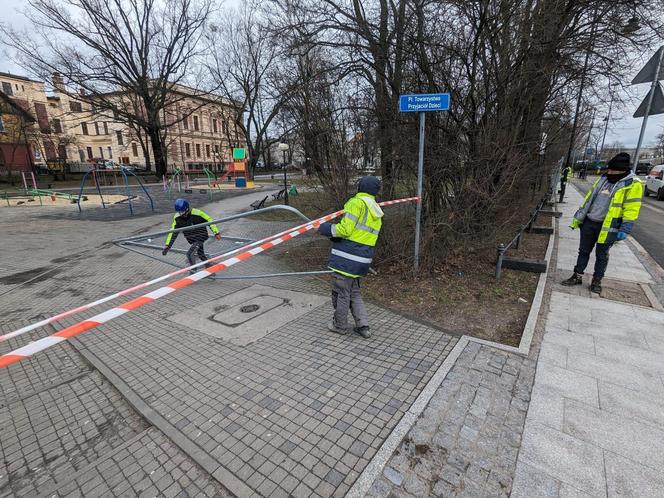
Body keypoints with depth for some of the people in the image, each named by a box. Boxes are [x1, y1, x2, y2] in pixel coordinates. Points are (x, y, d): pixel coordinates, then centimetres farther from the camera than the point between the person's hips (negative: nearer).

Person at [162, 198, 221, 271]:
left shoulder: (197, 213, -25)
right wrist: (168, 245, -5)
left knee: (189, 253, -18)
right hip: (191, 239, 6)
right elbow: (173, 231, -3)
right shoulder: (177, 218, -10)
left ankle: (193, 271, 1)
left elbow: (209, 220, -15)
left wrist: (216, 233, -16)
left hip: (201, 236, -6)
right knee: (200, 254, 17)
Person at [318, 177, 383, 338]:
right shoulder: (376, 211, 16)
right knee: (354, 292, 21)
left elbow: (345, 229, -16)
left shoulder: (357, 202, -11)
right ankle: (363, 326, 21)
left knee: (341, 292, 8)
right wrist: (336, 234, 18)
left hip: (347, 257, -8)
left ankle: (340, 325, 25)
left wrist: (327, 229, -1)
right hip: (362, 259, 8)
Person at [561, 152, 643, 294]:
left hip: (608, 227, -5)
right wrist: (578, 217, 10)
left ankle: (597, 281, 21)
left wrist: (624, 229, -18)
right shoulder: (603, 178, 7)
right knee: (584, 251, 11)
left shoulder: (633, 184, -10)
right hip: (589, 223, 5)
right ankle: (577, 276, 21)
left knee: (601, 255, 7)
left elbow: (631, 209, -13)